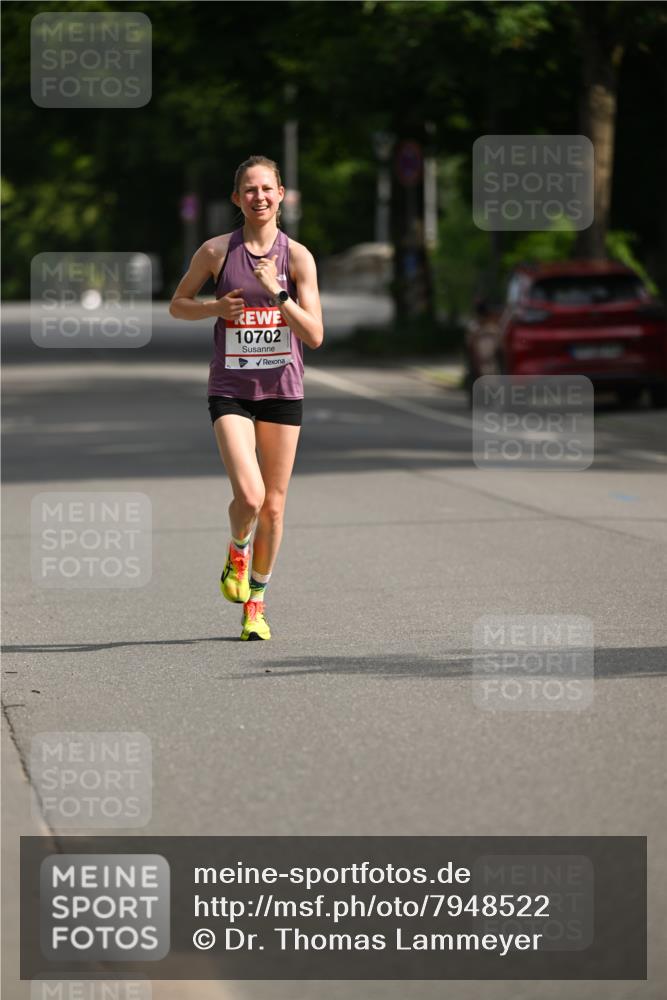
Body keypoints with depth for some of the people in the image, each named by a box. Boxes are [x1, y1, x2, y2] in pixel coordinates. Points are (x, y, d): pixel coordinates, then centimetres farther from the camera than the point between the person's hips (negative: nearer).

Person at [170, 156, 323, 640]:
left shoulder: (297, 256, -3)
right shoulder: (217, 251, -2)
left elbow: (315, 335, -7)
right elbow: (178, 304, 11)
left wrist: (277, 293, -19)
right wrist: (215, 307, -8)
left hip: (282, 388, 1)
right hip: (230, 388, -1)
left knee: (273, 505, 7)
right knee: (249, 495, -19)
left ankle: (255, 602, 24)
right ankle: (236, 550, 16)